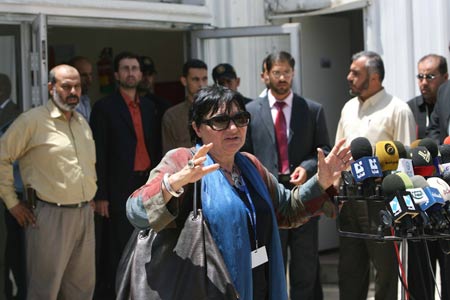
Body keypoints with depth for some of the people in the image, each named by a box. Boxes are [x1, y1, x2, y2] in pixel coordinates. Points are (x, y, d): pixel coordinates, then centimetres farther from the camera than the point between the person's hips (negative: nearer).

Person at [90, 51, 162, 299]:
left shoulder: (148, 107, 13)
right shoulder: (104, 108, -3)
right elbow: (99, 155, -6)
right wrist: (100, 196, -10)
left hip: (147, 184, 5)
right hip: (120, 188, -5)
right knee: (119, 249, -3)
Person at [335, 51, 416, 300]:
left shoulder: (397, 110, -8)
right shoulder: (349, 108, 14)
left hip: (380, 202, -7)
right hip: (349, 199, 7)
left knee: (385, 268, 3)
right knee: (349, 269, 13)